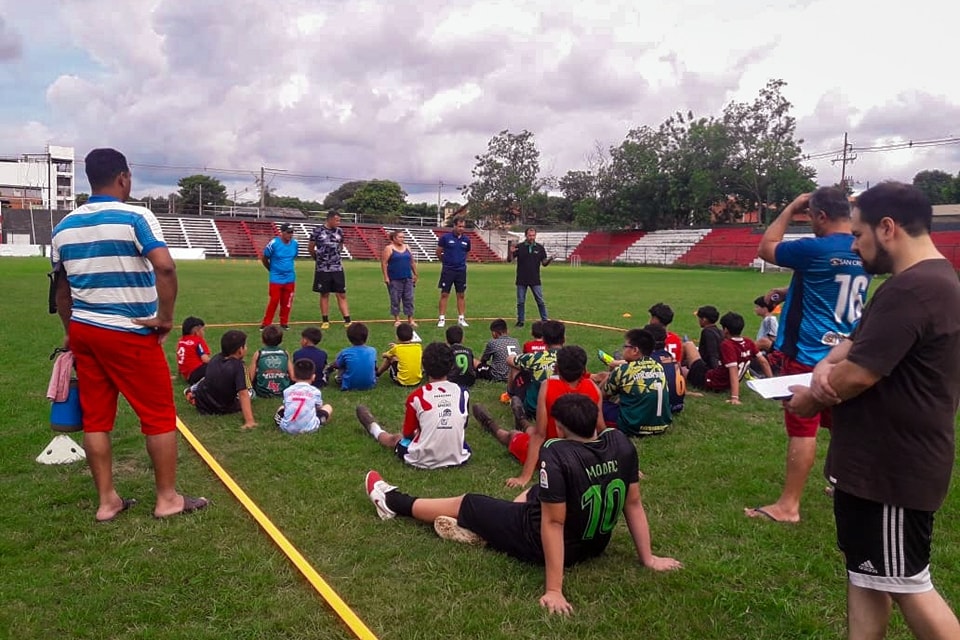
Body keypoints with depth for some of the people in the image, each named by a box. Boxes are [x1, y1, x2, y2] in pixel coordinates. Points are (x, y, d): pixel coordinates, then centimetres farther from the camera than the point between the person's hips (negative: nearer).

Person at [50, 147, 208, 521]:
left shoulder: (64, 226, 9)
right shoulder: (135, 217, -11)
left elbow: (61, 288, 15)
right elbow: (164, 267, -26)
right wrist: (166, 317, -15)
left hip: (83, 331, 7)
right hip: (130, 333, -6)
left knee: (96, 418, 11)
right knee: (159, 415, 5)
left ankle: (106, 501, 19)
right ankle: (167, 499, 13)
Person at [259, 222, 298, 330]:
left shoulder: (295, 243, -1)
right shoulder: (273, 243, -14)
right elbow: (263, 258, -1)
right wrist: (272, 270, 9)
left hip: (290, 279, 4)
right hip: (276, 279, -4)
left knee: (286, 302, 7)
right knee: (274, 301, -4)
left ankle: (284, 323, 20)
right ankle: (266, 323, 7)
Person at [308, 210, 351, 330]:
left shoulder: (339, 231, 4)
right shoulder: (317, 230, -6)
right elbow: (310, 248, 4)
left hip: (337, 268, 2)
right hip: (322, 269, -2)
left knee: (342, 295, 1)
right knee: (324, 295, 7)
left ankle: (347, 321, 1)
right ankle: (325, 321, 15)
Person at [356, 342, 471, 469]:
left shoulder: (416, 396, -11)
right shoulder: (463, 393, -5)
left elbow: (407, 433, 1)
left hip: (424, 461, -2)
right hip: (458, 458, 2)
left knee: (397, 438, 29)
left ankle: (375, 429, 58)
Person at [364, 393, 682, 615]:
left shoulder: (557, 454, -32)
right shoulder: (621, 443, -13)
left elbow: (553, 523, -29)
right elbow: (634, 504, -5)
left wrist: (553, 590, -25)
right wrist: (648, 558, 6)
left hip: (542, 544, -6)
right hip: (595, 544, 6)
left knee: (466, 503, 13)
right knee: (534, 493, 32)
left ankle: (395, 503, 35)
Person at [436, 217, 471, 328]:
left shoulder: (466, 239, 4)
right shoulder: (445, 237, -6)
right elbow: (438, 252, 4)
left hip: (461, 270, 3)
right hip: (448, 270, -3)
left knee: (461, 295, 6)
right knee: (444, 294, -1)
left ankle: (461, 318, 13)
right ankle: (442, 319, 4)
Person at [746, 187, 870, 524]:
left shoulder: (815, 249, -18)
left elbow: (766, 249, -4)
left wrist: (790, 209, 2)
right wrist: (789, 293, 16)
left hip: (808, 355, -8)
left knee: (802, 429, -3)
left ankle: (788, 506, 4)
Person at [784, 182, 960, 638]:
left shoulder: (911, 290, -25)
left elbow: (859, 375, -26)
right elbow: (859, 341, 15)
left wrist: (810, 399, -6)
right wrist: (826, 365, -7)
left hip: (893, 469, -10)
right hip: (877, 461, 10)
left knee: (905, 583, 4)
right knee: (865, 571, 18)